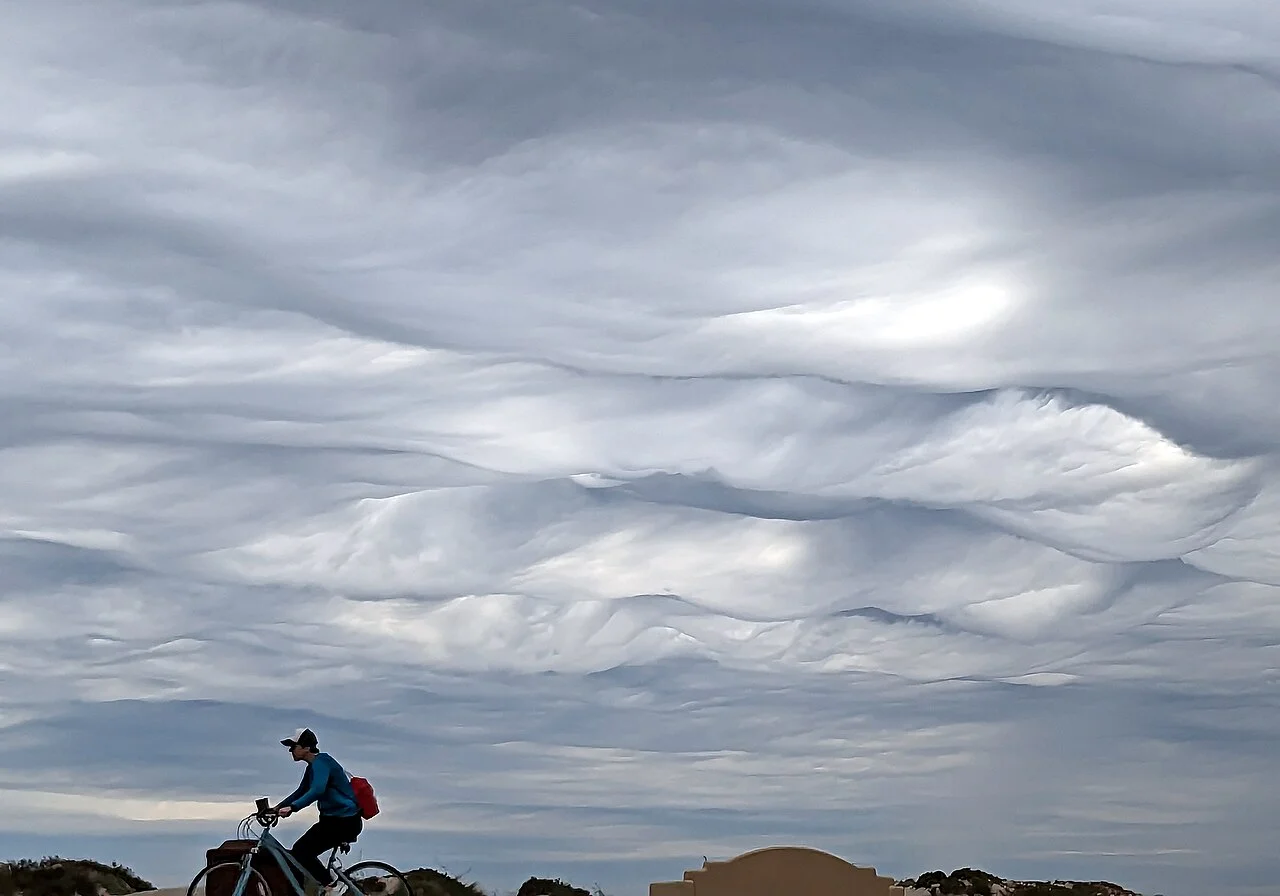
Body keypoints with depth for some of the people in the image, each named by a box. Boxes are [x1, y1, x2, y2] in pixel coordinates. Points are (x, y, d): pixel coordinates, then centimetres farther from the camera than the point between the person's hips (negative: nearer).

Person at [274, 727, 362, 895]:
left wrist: (292, 807, -40)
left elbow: (317, 790, -32)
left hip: (344, 822, -10)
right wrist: (278, 807, 16)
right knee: (299, 852, 8)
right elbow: (301, 792, 26)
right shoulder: (313, 766, 15)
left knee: (301, 851, -12)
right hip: (335, 819, 10)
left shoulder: (321, 762, -16)